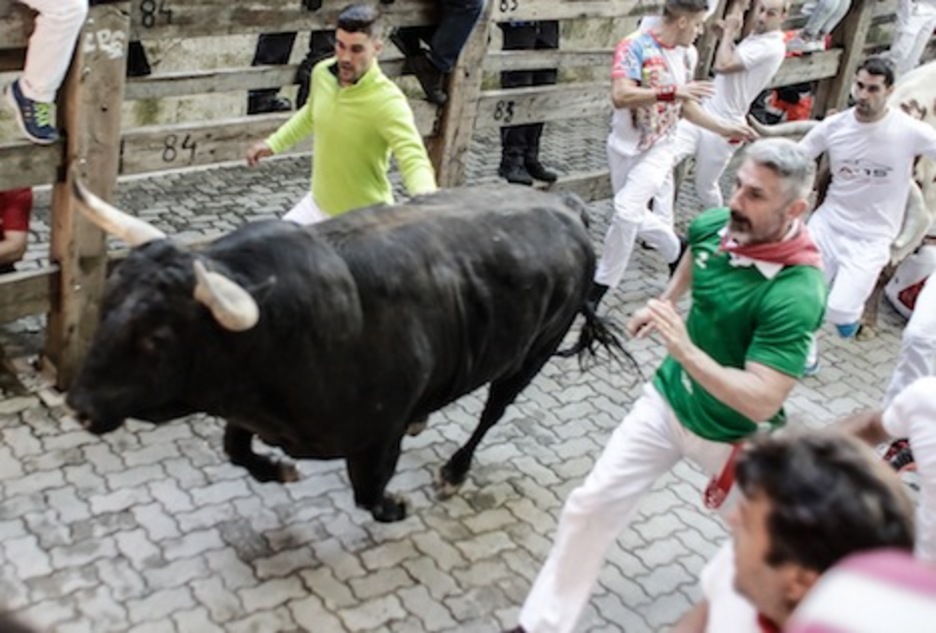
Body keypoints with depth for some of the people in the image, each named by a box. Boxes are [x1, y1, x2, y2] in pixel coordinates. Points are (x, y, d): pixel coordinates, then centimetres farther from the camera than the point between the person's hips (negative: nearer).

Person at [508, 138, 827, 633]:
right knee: (592, 505, 3)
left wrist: (684, 349, -40)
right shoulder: (712, 226, -13)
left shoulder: (795, 294, -32)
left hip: (732, 436, -5)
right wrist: (665, 302, 12)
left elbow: (761, 402, -35)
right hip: (666, 400, 5)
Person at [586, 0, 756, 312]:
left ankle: (599, 287, -4)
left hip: (659, 148, 1)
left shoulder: (688, 53, 2)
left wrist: (724, 128, 10)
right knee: (634, 216, 11)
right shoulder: (634, 46, -17)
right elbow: (620, 96, -29)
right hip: (624, 145, -1)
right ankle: (677, 250, 40)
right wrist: (672, 91, -33)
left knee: (626, 211, -17)